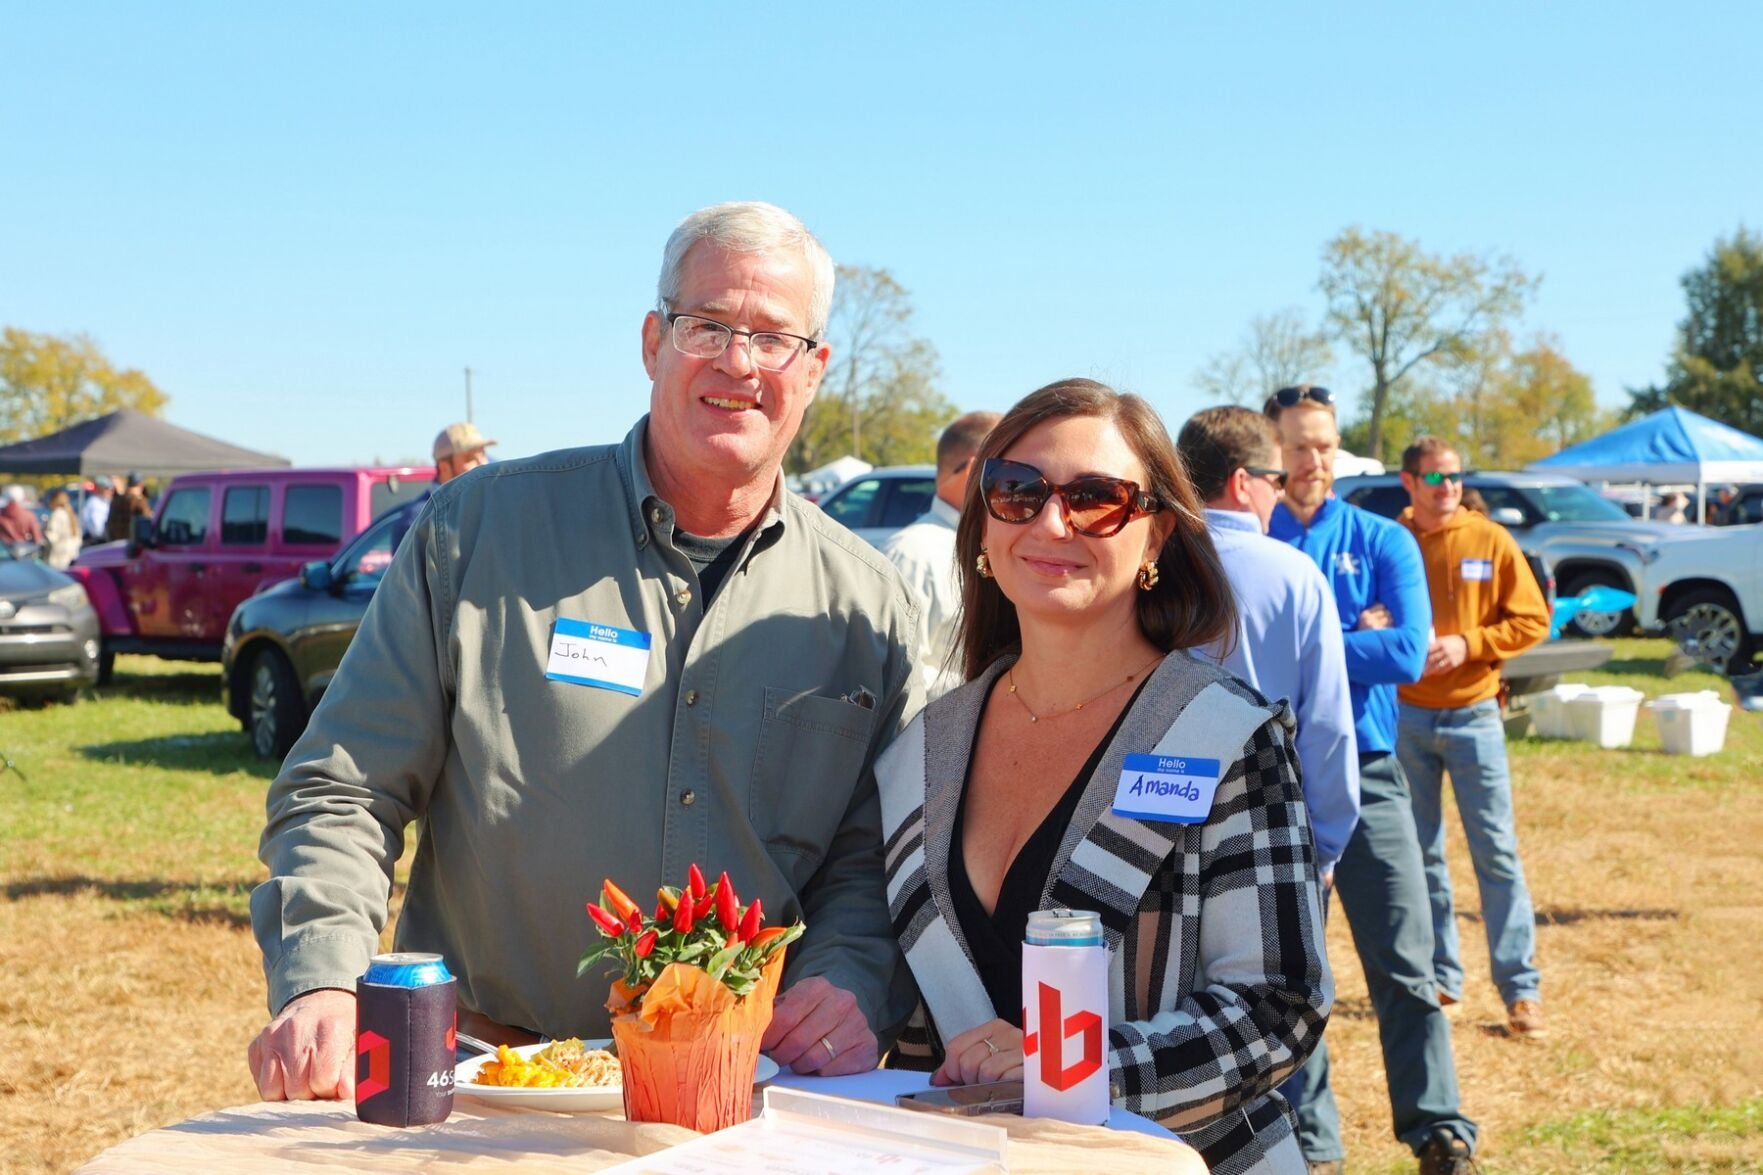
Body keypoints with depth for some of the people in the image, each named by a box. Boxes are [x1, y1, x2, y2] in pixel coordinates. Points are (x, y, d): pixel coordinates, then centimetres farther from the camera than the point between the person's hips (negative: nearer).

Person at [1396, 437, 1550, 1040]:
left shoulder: (1491, 541, 0)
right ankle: (1439, 975, 19)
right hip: (1405, 715, 1)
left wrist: (1469, 643, -12)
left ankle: (1521, 987, 1)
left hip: (1472, 714, -1)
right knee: (1420, 852, 8)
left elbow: (1532, 619, 0)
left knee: (1497, 850, -3)